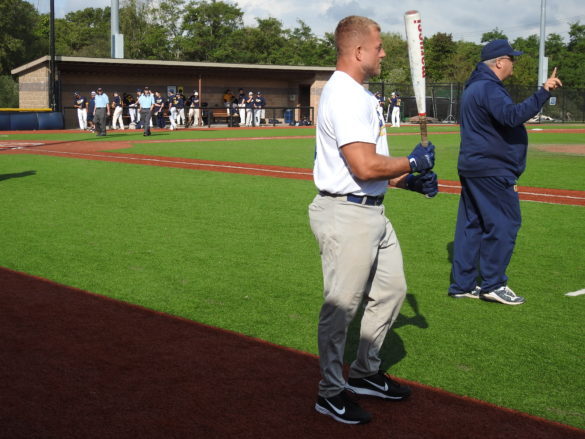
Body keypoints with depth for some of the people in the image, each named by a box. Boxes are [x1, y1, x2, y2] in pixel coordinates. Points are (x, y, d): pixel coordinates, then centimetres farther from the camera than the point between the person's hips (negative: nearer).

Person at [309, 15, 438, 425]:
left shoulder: (359, 94, 15)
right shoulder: (345, 96, -19)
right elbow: (365, 167, -27)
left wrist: (410, 181, 10)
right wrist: (414, 163, -12)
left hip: (372, 212, 11)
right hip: (347, 216, -11)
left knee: (391, 290, 18)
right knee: (341, 306, 0)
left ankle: (365, 373, 33)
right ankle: (331, 393, 14)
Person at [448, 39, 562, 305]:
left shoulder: (474, 86, 18)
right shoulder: (489, 88, -16)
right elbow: (513, 115, -31)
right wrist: (544, 92, -32)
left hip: (472, 168, 11)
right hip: (492, 171, -11)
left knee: (471, 223, 11)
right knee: (504, 223, -4)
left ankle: (463, 284, 15)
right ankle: (492, 284, 0)